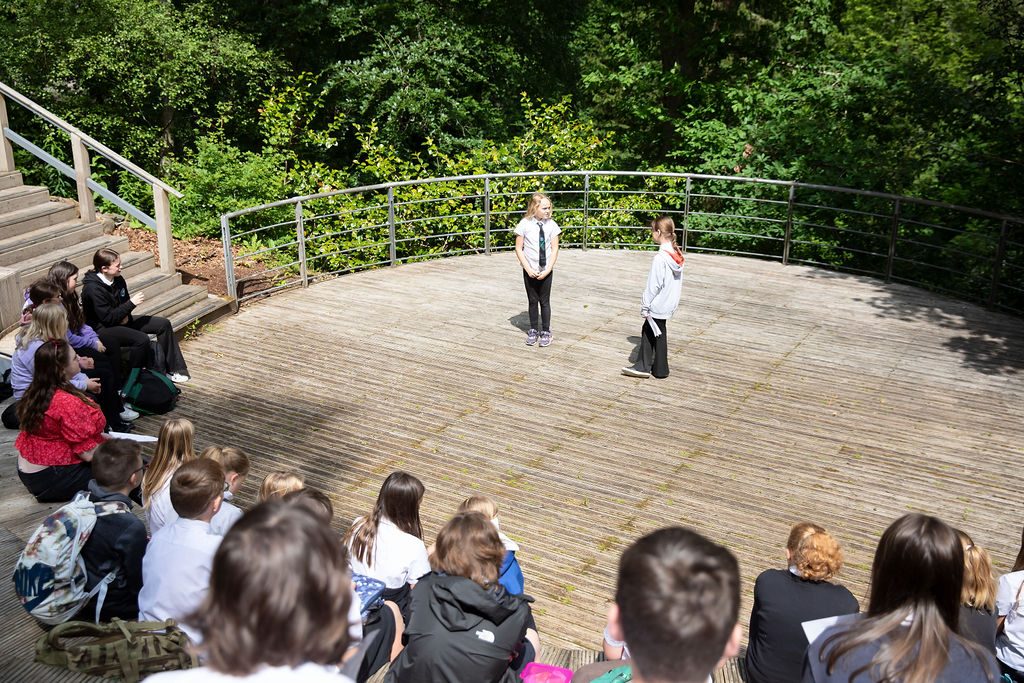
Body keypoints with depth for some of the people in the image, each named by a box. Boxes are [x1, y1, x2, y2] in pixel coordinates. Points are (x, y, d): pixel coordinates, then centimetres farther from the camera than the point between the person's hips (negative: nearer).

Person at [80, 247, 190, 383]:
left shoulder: (118, 279, 1)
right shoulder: (93, 289, -24)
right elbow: (108, 318, -25)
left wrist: (125, 315, -5)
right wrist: (132, 303, -23)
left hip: (120, 320, 9)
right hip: (103, 328, -9)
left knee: (163, 324, -1)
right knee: (142, 339, -32)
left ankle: (171, 369, 3)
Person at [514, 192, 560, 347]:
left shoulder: (551, 225, -6)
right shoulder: (525, 224, -9)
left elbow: (554, 249, -3)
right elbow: (519, 248, -5)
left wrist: (548, 270, -11)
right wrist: (528, 269, -12)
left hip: (546, 271, 0)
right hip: (530, 271, 0)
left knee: (544, 301, 7)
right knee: (532, 301, 10)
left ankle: (545, 332, 20)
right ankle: (533, 330, 24)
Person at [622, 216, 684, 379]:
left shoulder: (660, 258, -24)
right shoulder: (677, 254, 2)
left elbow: (654, 285, -21)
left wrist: (645, 305, -11)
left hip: (658, 305, -8)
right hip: (670, 302, 8)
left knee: (658, 335, 6)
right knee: (647, 331, 18)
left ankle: (660, 370, 20)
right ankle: (643, 365, 23)